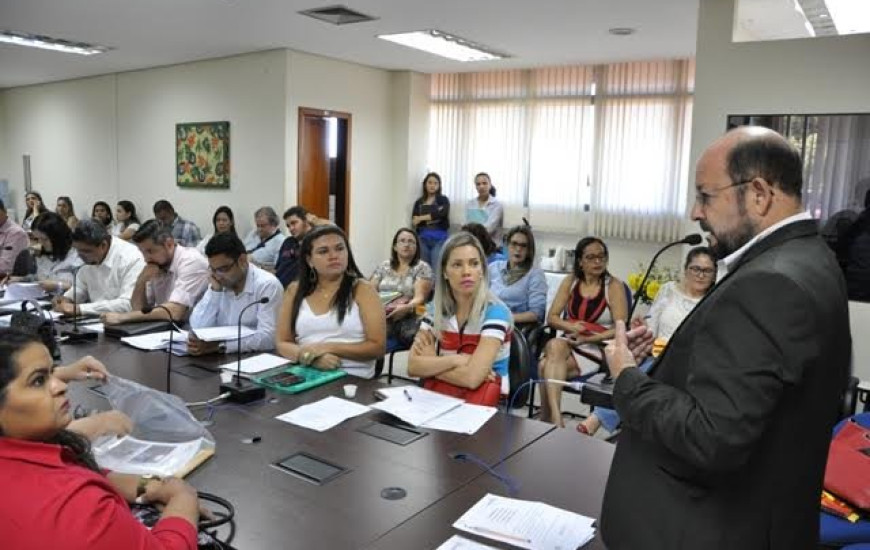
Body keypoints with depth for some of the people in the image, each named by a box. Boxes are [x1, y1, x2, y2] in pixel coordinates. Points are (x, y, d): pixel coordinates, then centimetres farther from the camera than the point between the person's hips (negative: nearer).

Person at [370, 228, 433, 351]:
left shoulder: (422, 268, 6)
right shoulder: (384, 266, 19)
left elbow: (420, 297, -5)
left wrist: (406, 308, -26)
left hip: (404, 328, -4)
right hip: (378, 321, 4)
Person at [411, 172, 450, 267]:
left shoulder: (443, 199, 7)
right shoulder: (419, 202, 13)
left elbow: (442, 214, -13)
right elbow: (414, 221, 3)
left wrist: (421, 218, -8)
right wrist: (432, 218, -10)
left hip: (439, 238, -3)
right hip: (423, 238, 3)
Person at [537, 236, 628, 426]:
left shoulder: (614, 286, -2)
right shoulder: (570, 282, 9)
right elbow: (551, 318, 5)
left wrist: (587, 339, -20)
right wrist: (572, 327, -16)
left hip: (597, 348, -3)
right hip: (568, 343, 4)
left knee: (547, 367, -29)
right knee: (555, 346, -34)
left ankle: (547, 420, -19)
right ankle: (555, 419, -36)